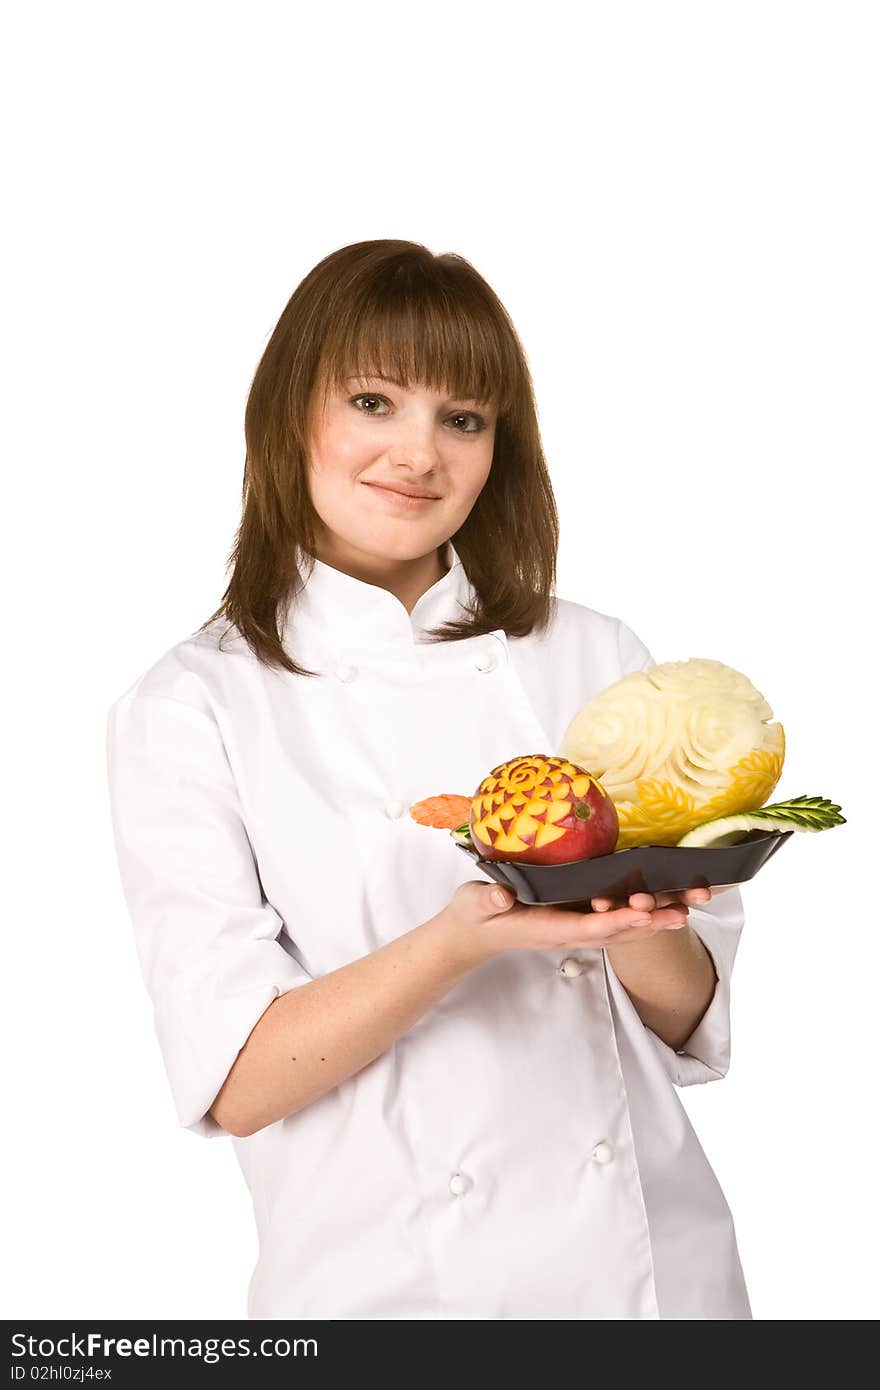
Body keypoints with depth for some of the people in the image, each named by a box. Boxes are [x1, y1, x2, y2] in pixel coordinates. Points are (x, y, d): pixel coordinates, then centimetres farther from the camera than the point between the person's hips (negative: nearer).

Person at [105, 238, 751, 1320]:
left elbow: (694, 1023, 1)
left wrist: (632, 920, -20)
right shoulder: (188, 710, -8)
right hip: (389, 1279, -2)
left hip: (661, 1264, 3)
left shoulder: (596, 660, 0)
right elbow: (234, 1082, -14)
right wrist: (463, 939, -28)